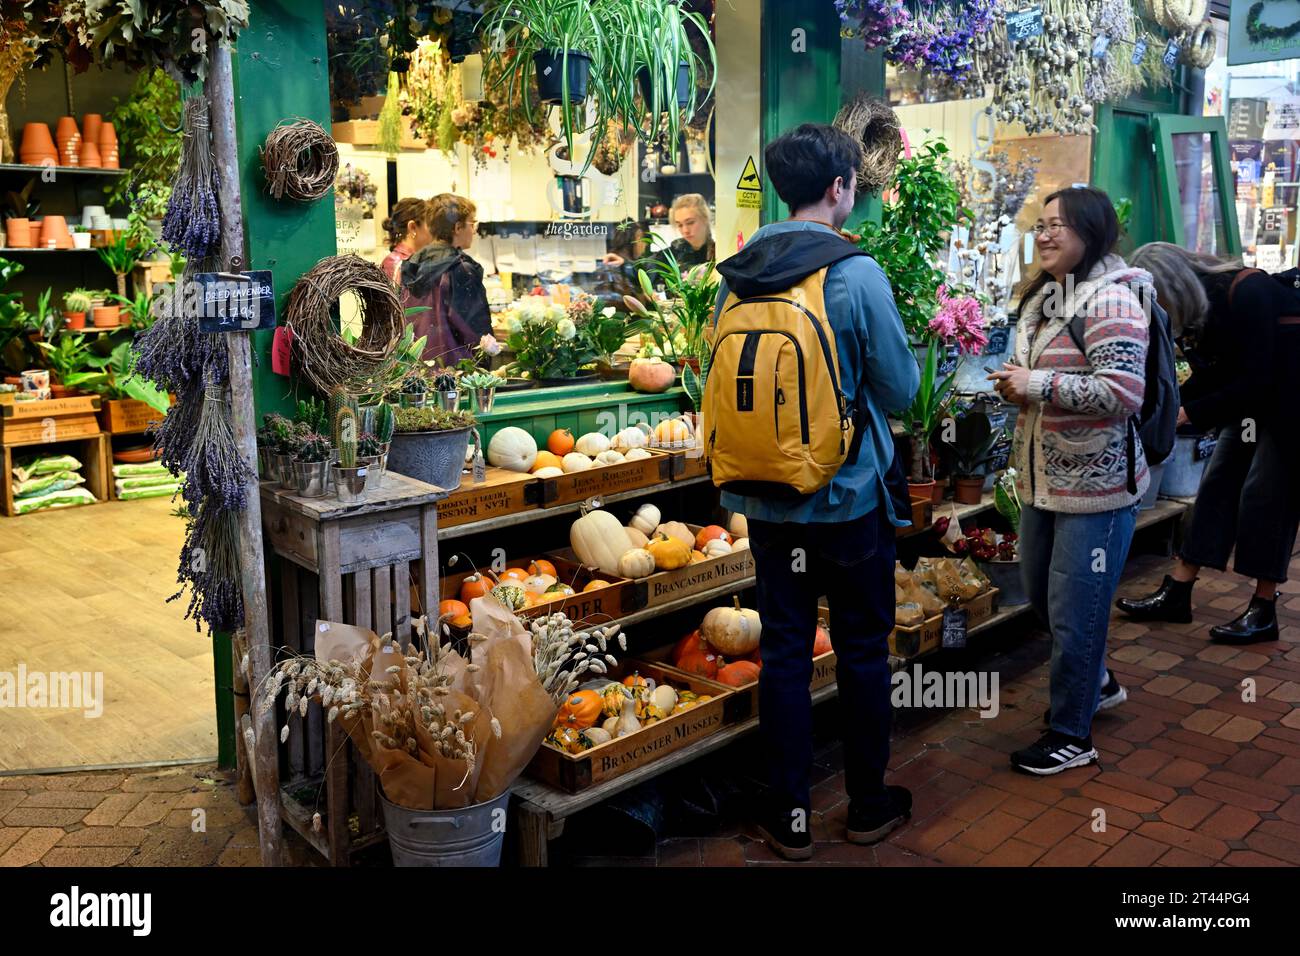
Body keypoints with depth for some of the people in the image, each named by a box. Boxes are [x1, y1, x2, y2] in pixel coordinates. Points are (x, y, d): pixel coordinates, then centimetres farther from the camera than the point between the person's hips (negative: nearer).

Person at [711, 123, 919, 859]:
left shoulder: (737, 275, 0)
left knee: (784, 652, 11)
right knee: (863, 651, 12)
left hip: (766, 499, 4)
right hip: (850, 496, -4)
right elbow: (900, 389, -8)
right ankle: (870, 807, 28)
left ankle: (790, 816, 21)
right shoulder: (857, 273, -14)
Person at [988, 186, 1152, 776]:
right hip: (1043, 479, 9)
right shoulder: (1045, 294, 12)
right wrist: (1017, 383, 3)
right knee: (1041, 595, 21)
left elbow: (1123, 393, -25)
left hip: (1096, 486, -9)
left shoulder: (1110, 300, -16)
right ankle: (1095, 682, 45)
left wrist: (1037, 385, -21)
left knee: (1073, 613, 1)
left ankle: (1072, 734, 19)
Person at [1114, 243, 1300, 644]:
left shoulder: (1247, 292, -26)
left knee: (1264, 492, -8)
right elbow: (1210, 377, 2)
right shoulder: (1199, 308, -2)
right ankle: (1176, 595, 7)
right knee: (1218, 484, 4)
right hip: (1253, 400, 8)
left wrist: (1190, 412, -27)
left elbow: (1257, 380, -27)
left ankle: (1264, 612, 2)